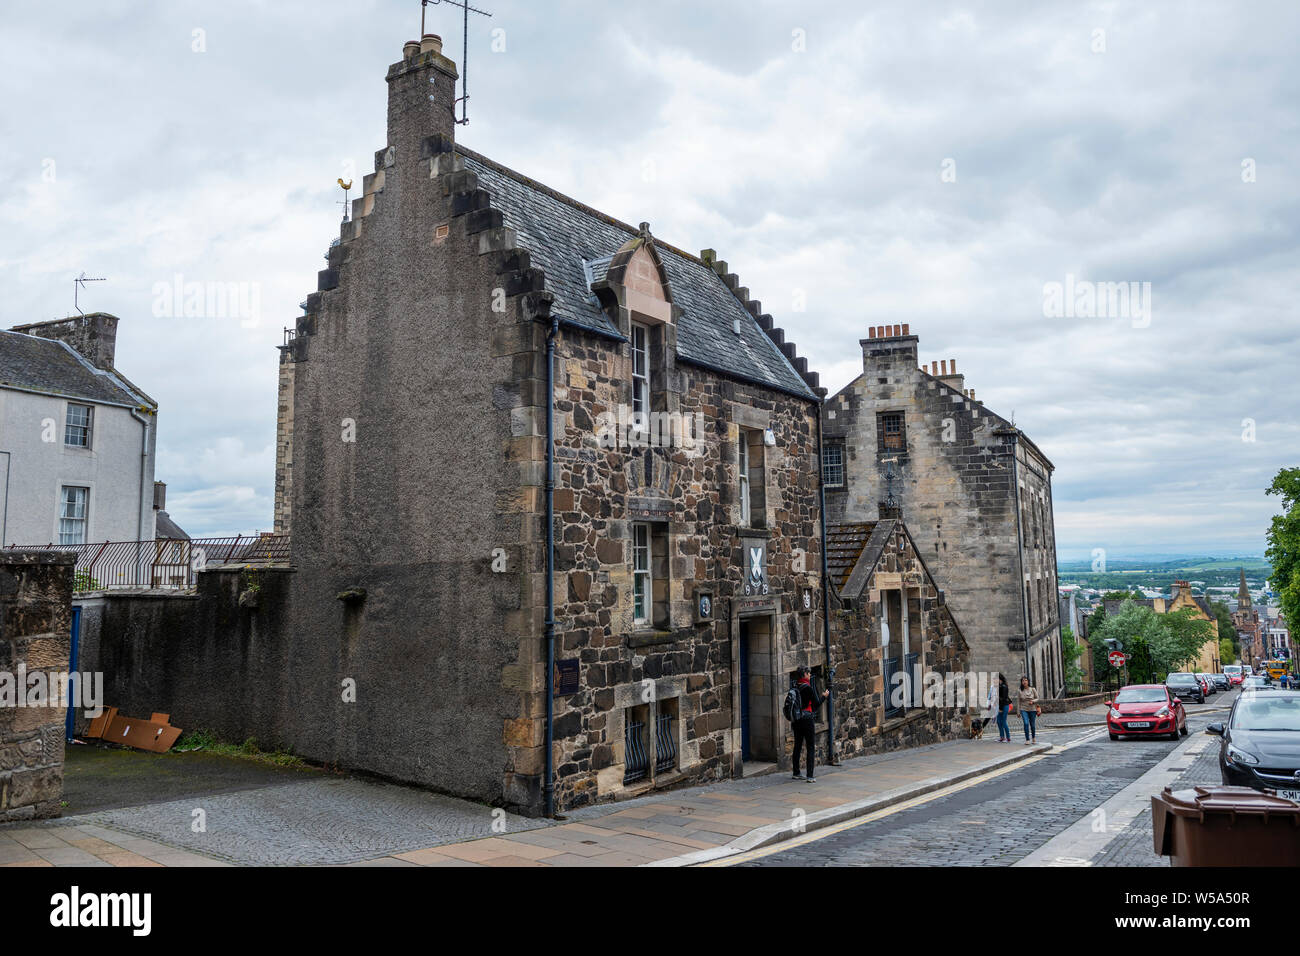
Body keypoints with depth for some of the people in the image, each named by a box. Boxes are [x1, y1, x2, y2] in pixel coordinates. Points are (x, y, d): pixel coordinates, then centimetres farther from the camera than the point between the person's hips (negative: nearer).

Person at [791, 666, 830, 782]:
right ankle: (809, 776, -4)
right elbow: (817, 703, -9)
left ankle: (796, 773, 21)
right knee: (810, 747, -1)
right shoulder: (807, 688, -14)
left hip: (796, 720, 7)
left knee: (797, 746, 14)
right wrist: (824, 696, 8)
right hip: (807, 719, -7)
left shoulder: (795, 687, 5)